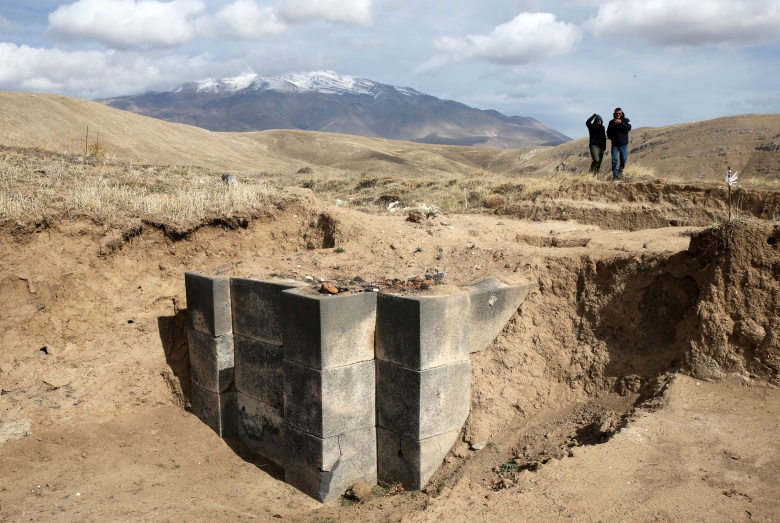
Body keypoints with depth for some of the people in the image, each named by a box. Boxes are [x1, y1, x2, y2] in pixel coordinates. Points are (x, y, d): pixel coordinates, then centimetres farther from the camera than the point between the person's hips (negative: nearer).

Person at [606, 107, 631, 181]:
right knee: (614, 160, -6)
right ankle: (615, 176, -2)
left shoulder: (626, 120, 0)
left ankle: (620, 170, 33)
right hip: (615, 144, 1)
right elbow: (608, 132, 16)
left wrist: (621, 123, -24)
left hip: (624, 144, -1)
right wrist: (610, 137, -2)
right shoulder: (611, 122, 6)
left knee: (623, 159, 4)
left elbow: (629, 128, -18)